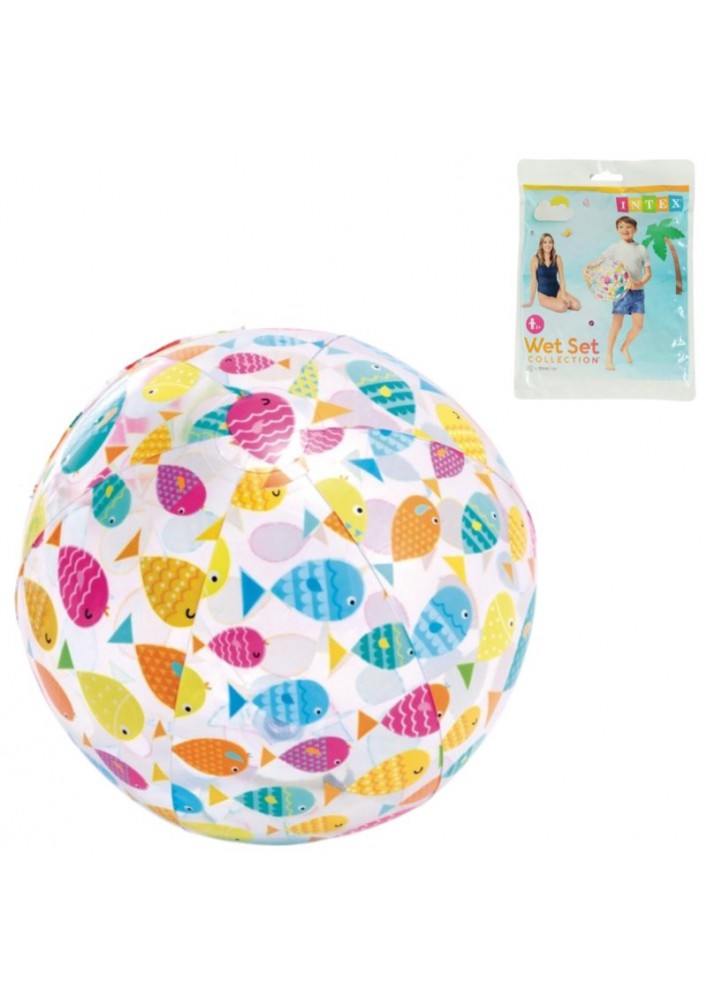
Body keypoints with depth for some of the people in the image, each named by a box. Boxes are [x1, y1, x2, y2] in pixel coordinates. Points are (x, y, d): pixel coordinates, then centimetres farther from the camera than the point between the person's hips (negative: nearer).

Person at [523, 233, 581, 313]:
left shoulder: (557, 258, -2)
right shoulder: (535, 259, -9)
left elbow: (561, 279, -1)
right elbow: (534, 281, -5)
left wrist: (563, 295, -15)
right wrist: (530, 301, -2)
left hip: (557, 290, 4)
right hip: (543, 294, -4)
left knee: (577, 305, -16)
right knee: (562, 307, -29)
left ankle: (558, 300, 10)